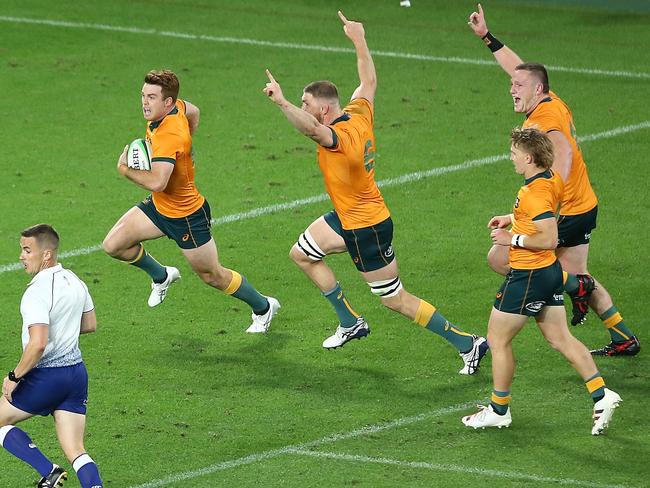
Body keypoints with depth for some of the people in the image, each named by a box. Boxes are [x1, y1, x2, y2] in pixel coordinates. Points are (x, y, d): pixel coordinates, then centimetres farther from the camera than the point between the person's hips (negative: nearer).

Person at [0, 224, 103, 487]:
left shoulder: (37, 292, -20)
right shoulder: (75, 281, 6)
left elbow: (37, 344, -28)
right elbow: (90, 325, 20)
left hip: (46, 377, -8)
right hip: (77, 371, 8)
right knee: (75, 452, 7)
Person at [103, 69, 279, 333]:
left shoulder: (169, 136, -35)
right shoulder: (177, 106, -10)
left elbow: (157, 182, -44)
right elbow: (194, 112, 15)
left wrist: (125, 169, -28)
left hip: (186, 217, -8)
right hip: (158, 206, 8)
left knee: (213, 276, 10)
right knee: (113, 245, -3)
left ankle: (264, 307, 34)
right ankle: (162, 276, 24)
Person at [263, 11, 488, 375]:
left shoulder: (340, 136, -31)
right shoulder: (359, 114, -6)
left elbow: (311, 127, -55)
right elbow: (369, 81, 14)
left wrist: (282, 103, -64)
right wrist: (360, 40, 21)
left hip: (367, 229, -9)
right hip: (347, 218, 9)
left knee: (396, 299, 0)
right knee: (302, 253, 20)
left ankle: (467, 343, 6)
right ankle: (351, 323, 28)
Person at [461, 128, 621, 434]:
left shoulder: (534, 192, -24)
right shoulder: (552, 180, 5)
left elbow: (549, 239, -30)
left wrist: (513, 239, -19)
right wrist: (512, 218, 17)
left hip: (528, 276, -10)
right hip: (550, 271, 10)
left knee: (498, 340, 5)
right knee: (560, 338, 13)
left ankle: (498, 411, 15)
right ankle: (601, 395, 4)